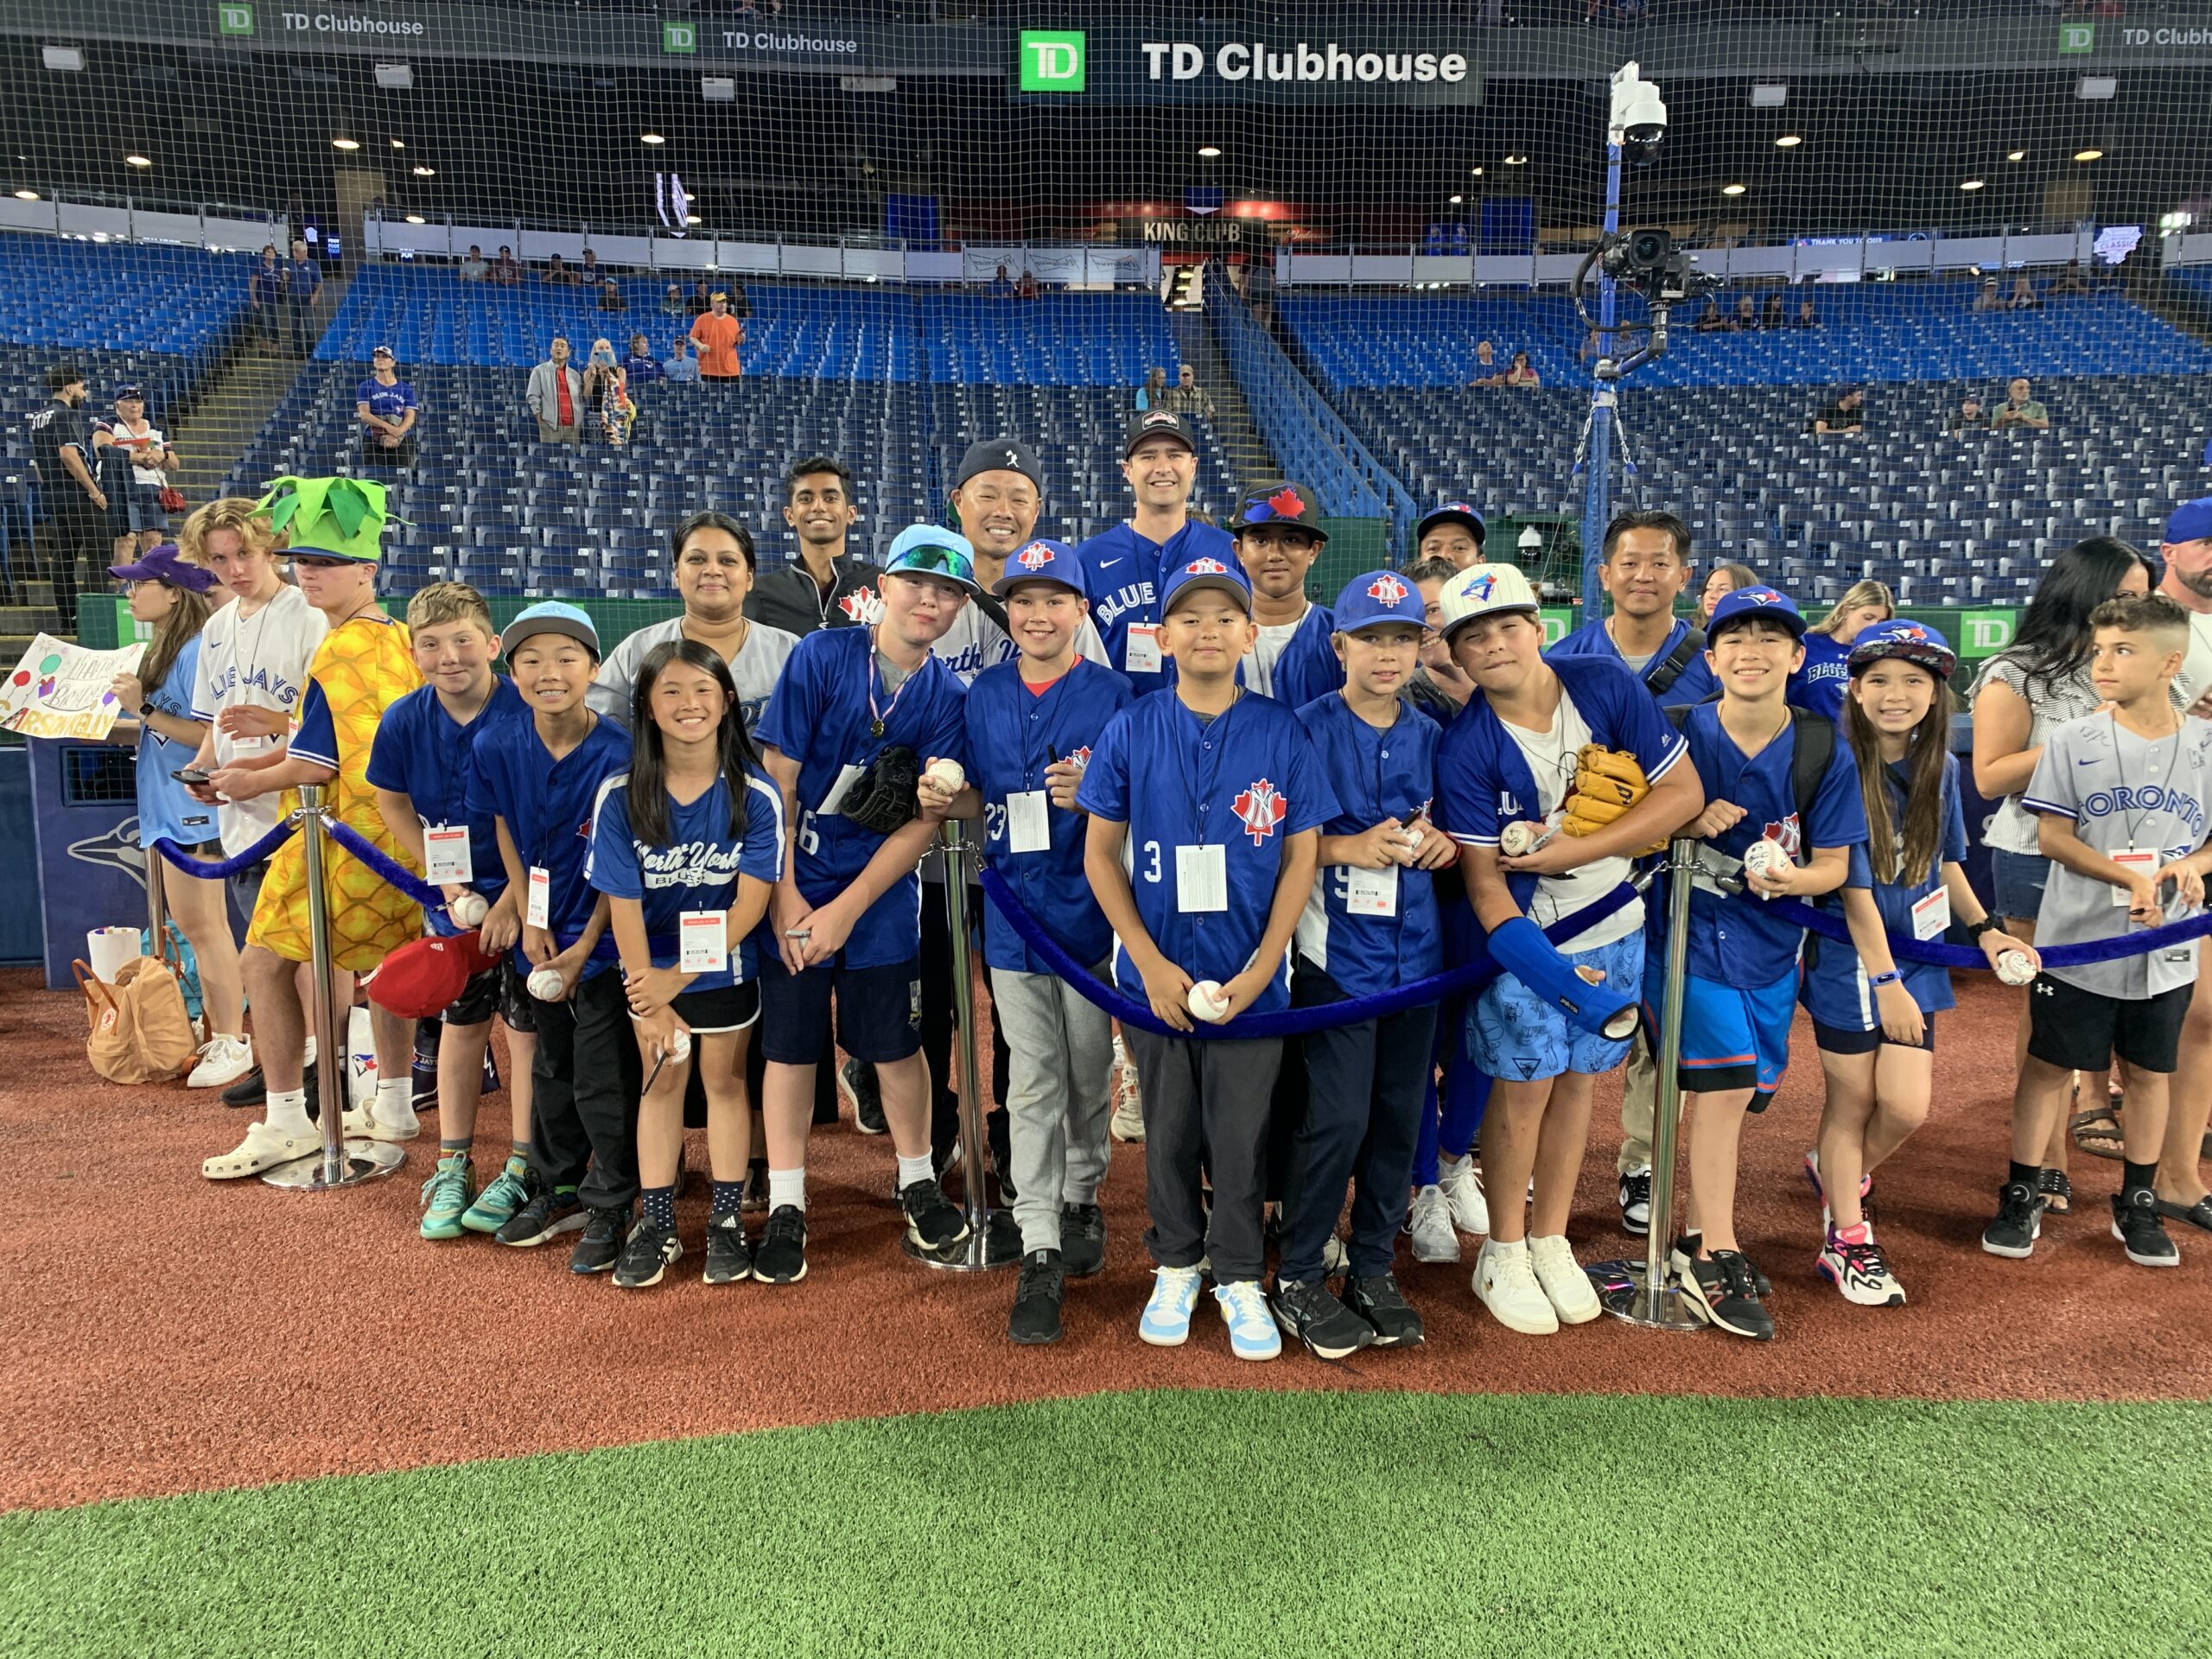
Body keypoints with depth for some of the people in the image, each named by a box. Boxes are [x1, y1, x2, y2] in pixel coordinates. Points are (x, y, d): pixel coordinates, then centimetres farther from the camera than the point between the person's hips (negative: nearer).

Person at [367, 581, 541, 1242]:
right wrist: (441, 873, -3)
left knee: (526, 1027, 2)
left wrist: (512, 903, -20)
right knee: (461, 1024, 13)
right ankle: (452, 1167, 24)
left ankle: (521, 1169, 15)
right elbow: (392, 802, 8)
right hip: (452, 896, 4)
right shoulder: (406, 720, -6)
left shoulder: (526, 715, -19)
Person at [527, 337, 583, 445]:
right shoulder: (540, 371, 6)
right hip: (550, 425, -4)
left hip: (572, 426, 4)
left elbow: (582, 400, 17)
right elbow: (533, 397, 1)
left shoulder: (575, 375, 18)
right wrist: (541, 422, -6)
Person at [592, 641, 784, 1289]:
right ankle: (655, 1224, 22)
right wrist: (650, 1006, -14)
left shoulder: (755, 794, -18)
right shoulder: (621, 795, -15)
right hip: (650, 967, 1)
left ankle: (727, 1219, 23)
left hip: (726, 965, -1)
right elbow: (622, 901, -13)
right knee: (661, 1080, 12)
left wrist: (677, 980, -20)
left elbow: (750, 903, -18)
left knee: (724, 1079, 10)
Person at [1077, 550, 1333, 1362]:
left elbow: (1301, 858, -1)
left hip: (1250, 976, 0)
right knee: (1169, 1134, 15)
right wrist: (1153, 966, -9)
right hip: (1155, 976, 1)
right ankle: (1175, 1266, 34)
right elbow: (1100, 853, -1)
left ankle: (1239, 1279, 28)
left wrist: (1260, 969, -9)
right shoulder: (1131, 731, -3)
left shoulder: (1282, 733, -4)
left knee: (1241, 1138, 9)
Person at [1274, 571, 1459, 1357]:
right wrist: (1347, 847, -18)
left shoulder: (1431, 736, 10)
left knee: (1400, 1116, 10)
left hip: (1415, 951, 5)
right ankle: (1298, 1278, 11)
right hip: (1335, 952, -5)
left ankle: (1373, 1269, 26)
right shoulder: (1308, 728, -5)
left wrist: (1441, 843, -3)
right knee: (1340, 1117, -7)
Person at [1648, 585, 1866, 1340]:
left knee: (1722, 1088, 11)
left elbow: (1833, 862, 0)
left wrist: (1792, 877, -22)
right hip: (1689, 928, -3)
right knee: (1726, 1080, -12)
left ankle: (1697, 1239, 28)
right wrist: (1692, 821, -19)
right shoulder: (1678, 733, -9)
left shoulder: (1823, 752, -3)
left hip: (1769, 937, 3)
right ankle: (1714, 1259, 0)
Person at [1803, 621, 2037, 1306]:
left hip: (1916, 954, 5)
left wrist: (1983, 930, 5)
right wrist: (1885, 981, -16)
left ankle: (1844, 1175, 32)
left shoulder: (1941, 766, 2)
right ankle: (1846, 1241, 22)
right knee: (1852, 1098, 5)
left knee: (1906, 1107, 0)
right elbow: (1853, 885, -17)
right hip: (1849, 958, -5)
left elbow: (1946, 862, 17)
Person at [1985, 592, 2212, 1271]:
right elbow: (2054, 836, -8)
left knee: (2150, 1072, 13)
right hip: (2077, 943, -2)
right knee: (2048, 1064, 5)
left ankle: (2138, 1203, 30)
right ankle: (2022, 1197, 18)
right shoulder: (2073, 741, -6)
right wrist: (2129, 879, -22)